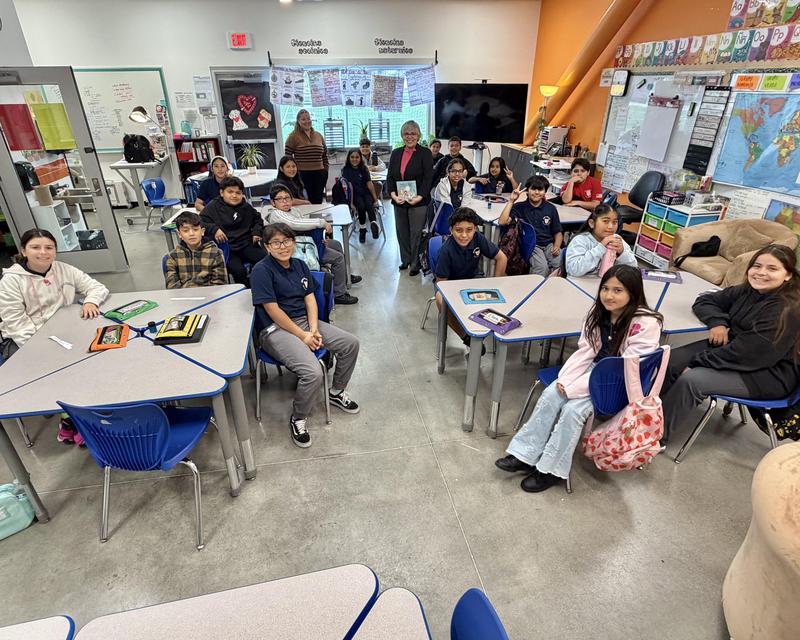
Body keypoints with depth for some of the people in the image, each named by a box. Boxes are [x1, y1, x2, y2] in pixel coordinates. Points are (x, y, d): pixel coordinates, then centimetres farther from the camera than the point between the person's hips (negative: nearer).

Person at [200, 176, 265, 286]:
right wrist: (214, 229, -23)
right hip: (226, 248, -4)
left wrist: (256, 232, 14)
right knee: (239, 271, -32)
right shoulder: (213, 207, 4)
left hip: (247, 244, 4)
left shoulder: (246, 207, 18)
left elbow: (257, 219, 34)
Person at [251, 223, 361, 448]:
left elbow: (310, 298, 6)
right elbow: (273, 310, -16)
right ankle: (298, 419, 1)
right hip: (277, 330, -8)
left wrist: (314, 329, -10)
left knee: (350, 343, -3)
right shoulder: (262, 270, -11)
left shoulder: (299, 265, 11)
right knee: (313, 373, -28)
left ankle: (337, 392, 20)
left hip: (305, 321, 8)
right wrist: (302, 335, -16)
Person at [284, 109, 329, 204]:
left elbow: (325, 155, 18)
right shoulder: (293, 136, -2)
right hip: (302, 174, -4)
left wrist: (325, 170, 11)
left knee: (318, 202, 9)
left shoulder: (318, 135, 12)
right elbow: (287, 157, -4)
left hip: (319, 174, 5)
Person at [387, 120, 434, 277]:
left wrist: (419, 197, -18)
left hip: (418, 201, -4)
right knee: (402, 232, 11)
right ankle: (405, 260, 27)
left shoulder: (425, 153, -1)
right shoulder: (396, 153, 12)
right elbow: (390, 177, 8)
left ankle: (415, 264, 10)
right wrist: (394, 195, -8)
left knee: (416, 233, -2)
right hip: (399, 201, 5)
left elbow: (428, 178, -8)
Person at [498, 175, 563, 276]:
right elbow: (502, 222, -11)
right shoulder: (520, 207, 4)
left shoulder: (551, 208, 10)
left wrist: (557, 246, -5)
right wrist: (511, 201, -11)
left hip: (549, 245, 3)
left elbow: (558, 232, 15)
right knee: (542, 267, -32)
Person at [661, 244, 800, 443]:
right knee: (668, 362, -9)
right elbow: (704, 301, 9)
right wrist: (717, 322, -13)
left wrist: (698, 362, -23)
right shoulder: (746, 292, 1)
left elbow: (748, 353, -28)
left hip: (768, 373, -8)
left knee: (691, 380, -29)